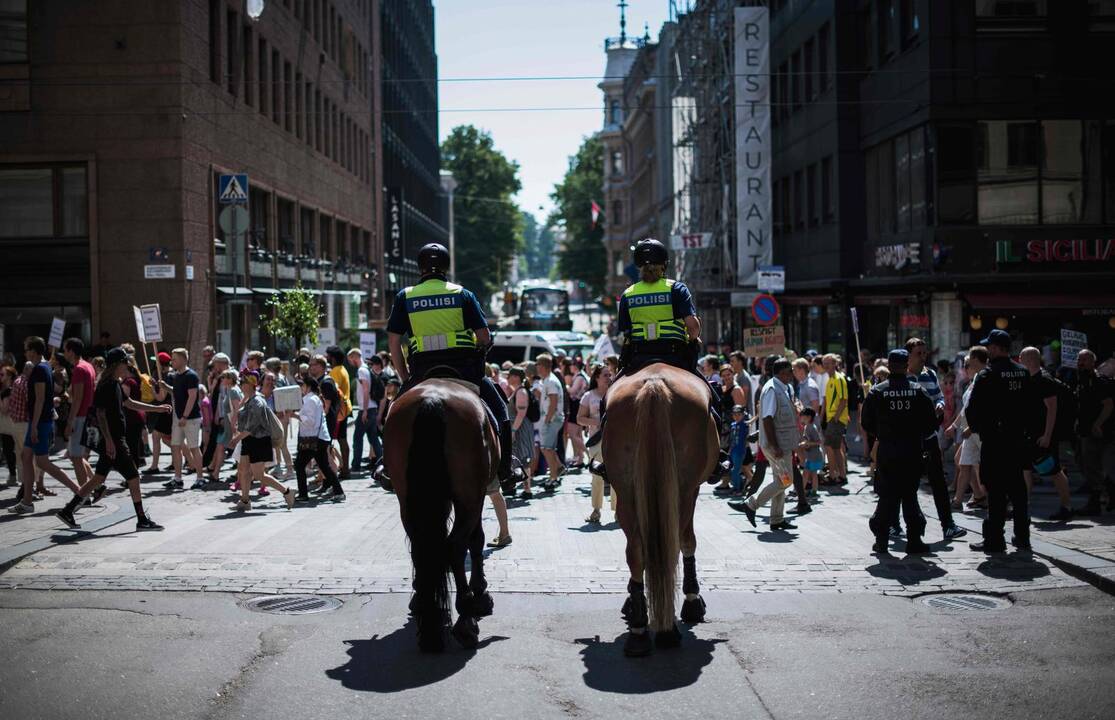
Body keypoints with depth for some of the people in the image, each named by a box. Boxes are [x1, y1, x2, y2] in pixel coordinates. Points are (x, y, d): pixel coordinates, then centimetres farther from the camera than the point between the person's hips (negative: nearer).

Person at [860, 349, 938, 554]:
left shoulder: (877, 391, -4)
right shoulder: (919, 391, -2)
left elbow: (866, 422, 0)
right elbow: (932, 421, 0)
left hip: (887, 452, 0)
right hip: (913, 452, 0)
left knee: (887, 496, 7)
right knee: (910, 494, 8)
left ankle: (881, 539, 6)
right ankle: (914, 540, 7)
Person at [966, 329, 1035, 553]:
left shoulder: (986, 375, -13)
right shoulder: (1024, 373, 5)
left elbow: (972, 409, -13)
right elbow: (1033, 406, 10)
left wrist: (976, 428, 4)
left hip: (993, 441, -6)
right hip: (1018, 440, 6)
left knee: (995, 490, -2)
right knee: (1018, 488, 13)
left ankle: (994, 539, 0)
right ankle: (1022, 537, 19)